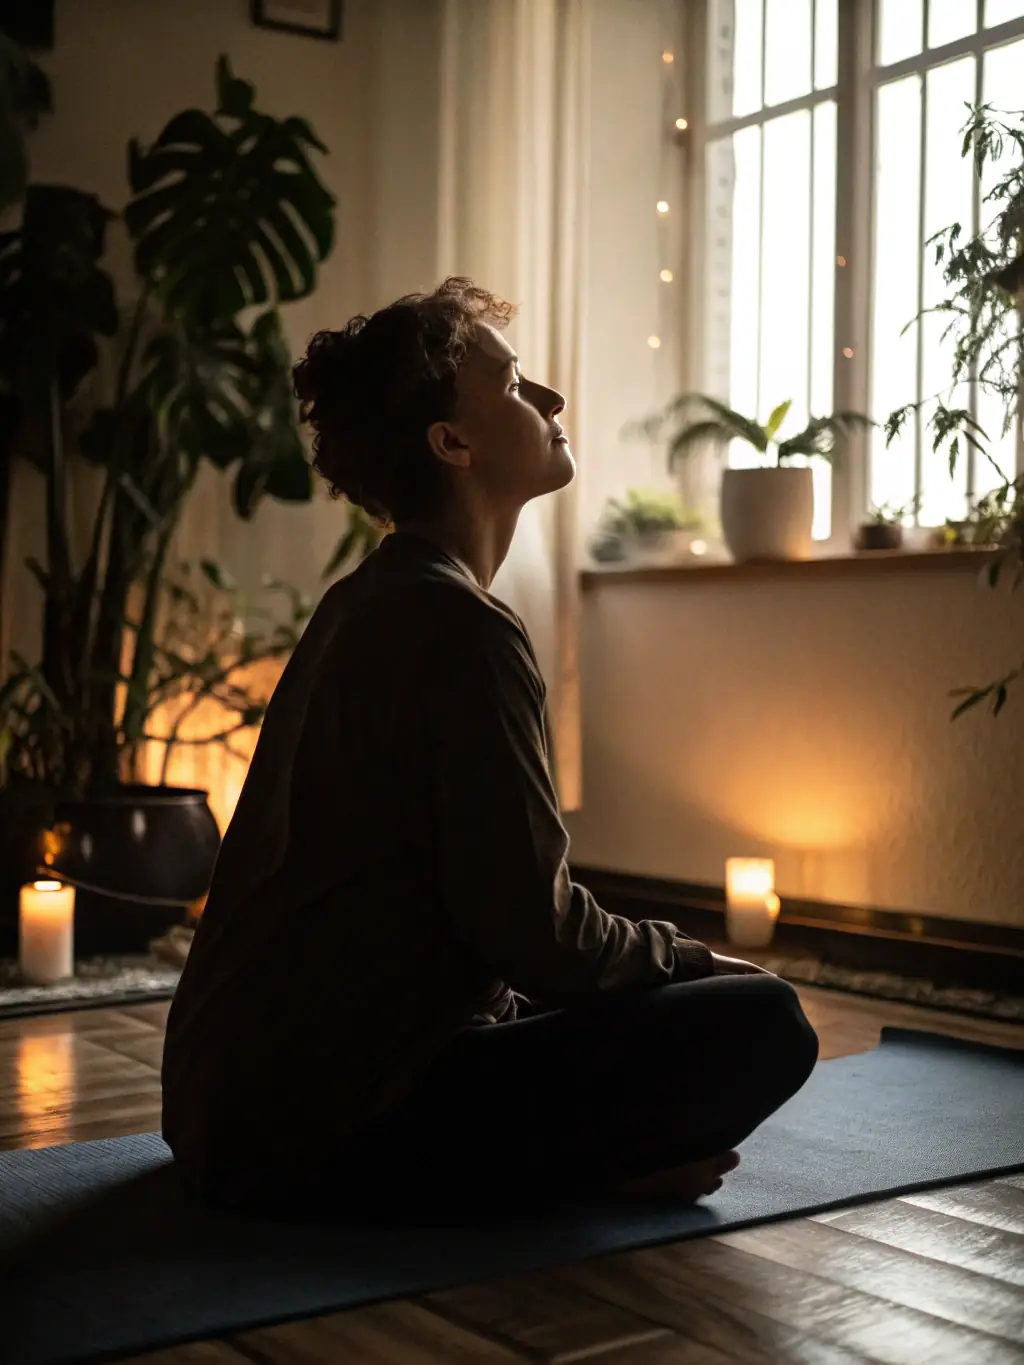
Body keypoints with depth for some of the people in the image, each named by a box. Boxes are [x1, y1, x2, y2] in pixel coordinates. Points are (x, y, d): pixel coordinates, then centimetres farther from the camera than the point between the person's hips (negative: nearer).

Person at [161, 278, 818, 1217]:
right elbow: (527, 926, -18)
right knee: (761, 1023, -16)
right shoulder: (460, 630, -16)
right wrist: (689, 958, 0)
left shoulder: (364, 607, 14)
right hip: (324, 1129, -10)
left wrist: (667, 960, 16)